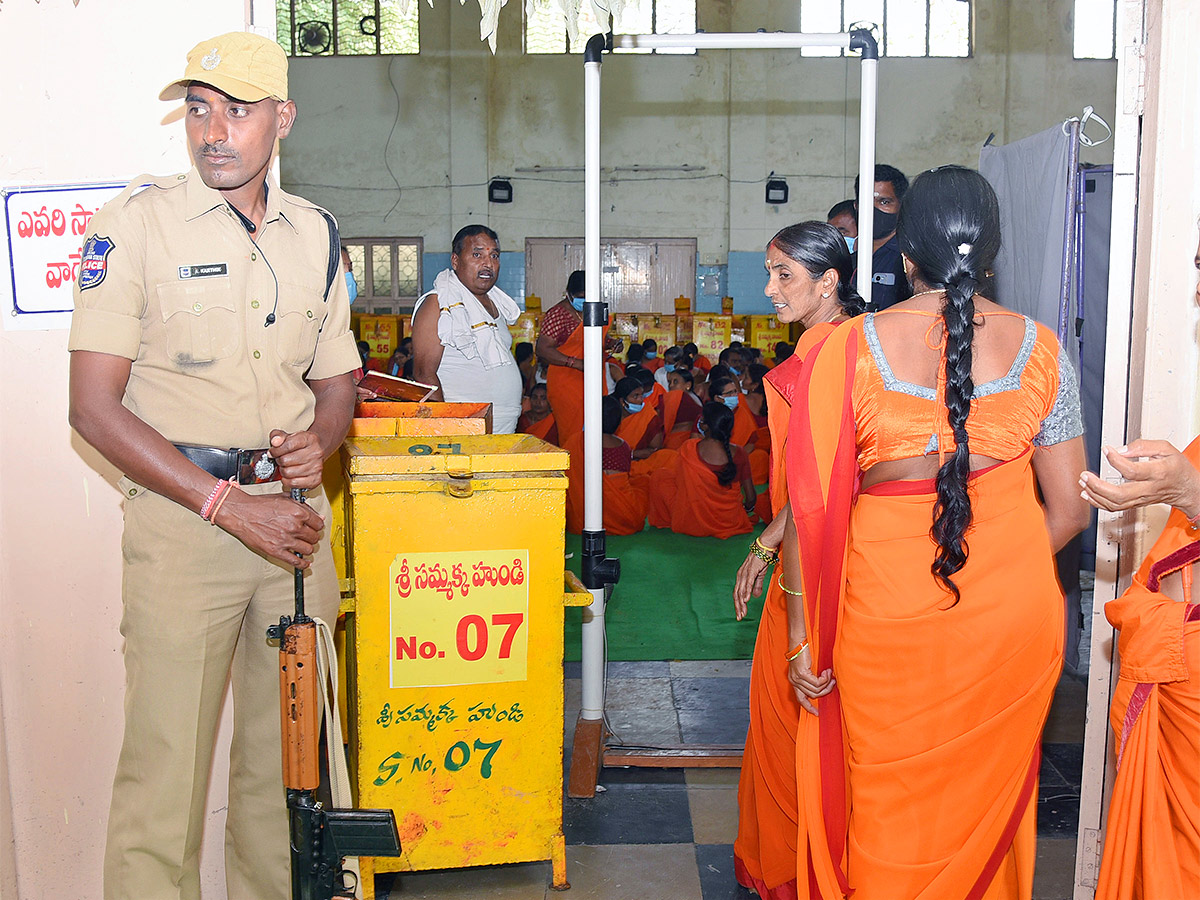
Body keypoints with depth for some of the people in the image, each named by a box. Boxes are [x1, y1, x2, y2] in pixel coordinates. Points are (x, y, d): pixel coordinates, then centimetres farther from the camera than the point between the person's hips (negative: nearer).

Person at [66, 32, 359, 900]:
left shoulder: (316, 233, 9)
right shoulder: (137, 220, -4)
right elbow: (95, 407, -9)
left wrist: (319, 440, -6)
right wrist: (231, 505, -15)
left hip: (294, 515, 4)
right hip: (182, 519, -4)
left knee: (289, 754, 12)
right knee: (164, 767, -2)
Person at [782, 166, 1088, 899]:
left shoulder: (849, 349, -10)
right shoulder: (1040, 349, -4)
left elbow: (813, 509, -10)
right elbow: (1070, 509, 0)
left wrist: (802, 636, -1)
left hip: (887, 617, -2)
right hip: (1014, 620, 2)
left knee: (887, 816, 17)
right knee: (987, 806, 22)